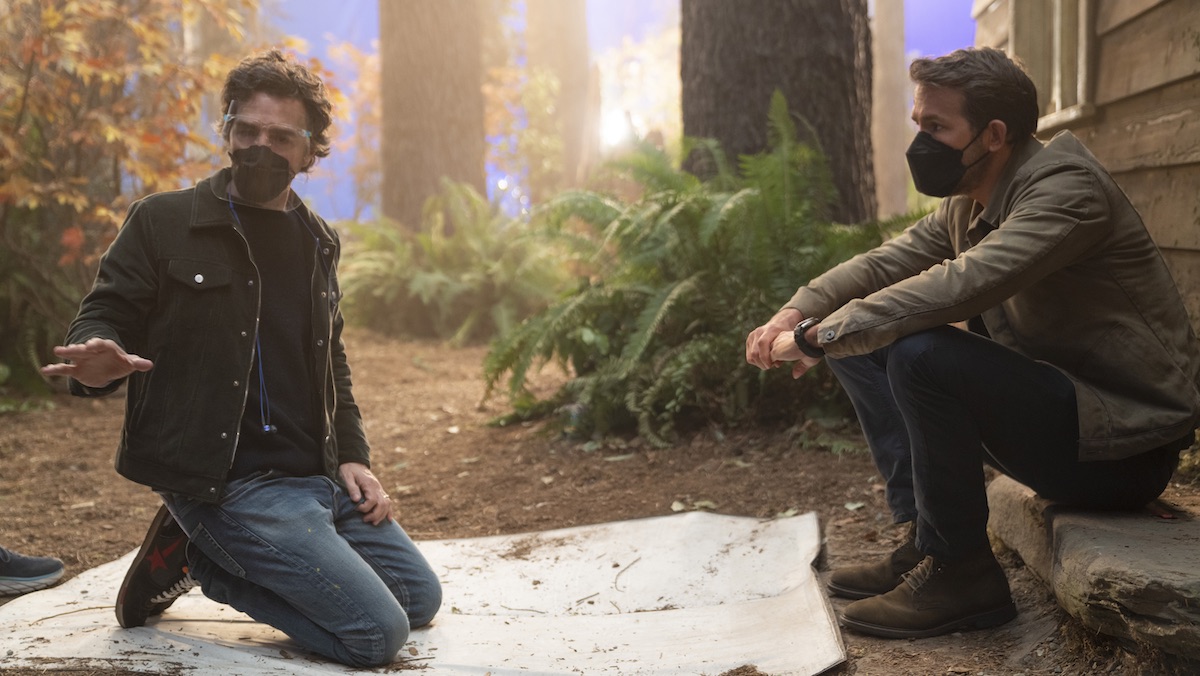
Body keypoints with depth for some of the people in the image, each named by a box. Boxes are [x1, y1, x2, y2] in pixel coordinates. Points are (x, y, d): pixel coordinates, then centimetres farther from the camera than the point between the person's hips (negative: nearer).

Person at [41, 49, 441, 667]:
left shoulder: (317, 241, 15)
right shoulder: (163, 222, -3)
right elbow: (102, 315, -3)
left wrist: (351, 456, 10)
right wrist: (97, 364, -28)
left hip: (317, 477, 8)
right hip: (226, 480, -8)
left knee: (421, 598, 13)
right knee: (377, 631, -17)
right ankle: (193, 553, 1)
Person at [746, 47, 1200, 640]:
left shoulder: (1067, 188, -21)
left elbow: (963, 283, -34)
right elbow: (885, 263, 8)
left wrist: (816, 337, -30)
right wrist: (798, 312, -11)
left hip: (1126, 449, -9)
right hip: (1051, 401, 9)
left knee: (920, 354, -30)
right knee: (862, 346, 5)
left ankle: (962, 574, -13)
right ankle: (923, 539, 2)